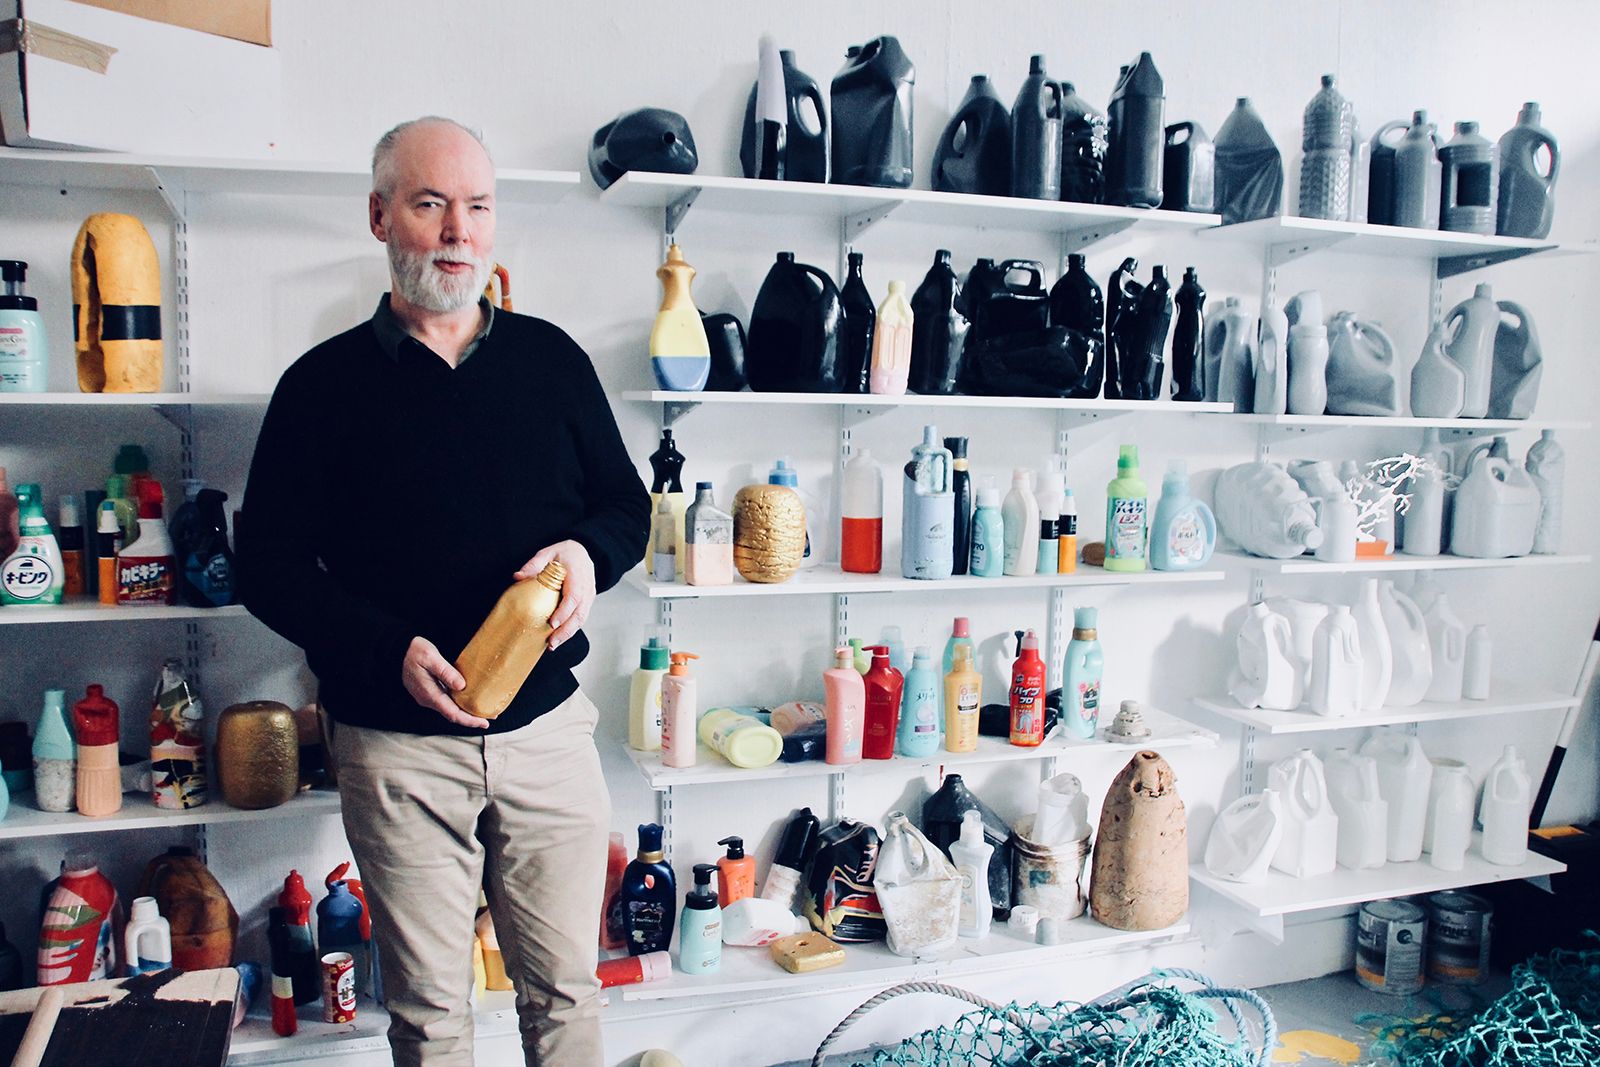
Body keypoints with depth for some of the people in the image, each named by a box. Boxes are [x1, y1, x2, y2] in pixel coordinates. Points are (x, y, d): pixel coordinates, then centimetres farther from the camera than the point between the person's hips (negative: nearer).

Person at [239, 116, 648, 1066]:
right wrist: (391, 652, -16)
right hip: (398, 746, -1)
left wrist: (590, 553, -11)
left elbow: (629, 503, 12)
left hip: (548, 727, 2)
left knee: (566, 985, 13)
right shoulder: (325, 383, 0)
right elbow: (270, 567, -1)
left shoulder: (552, 359, 6)